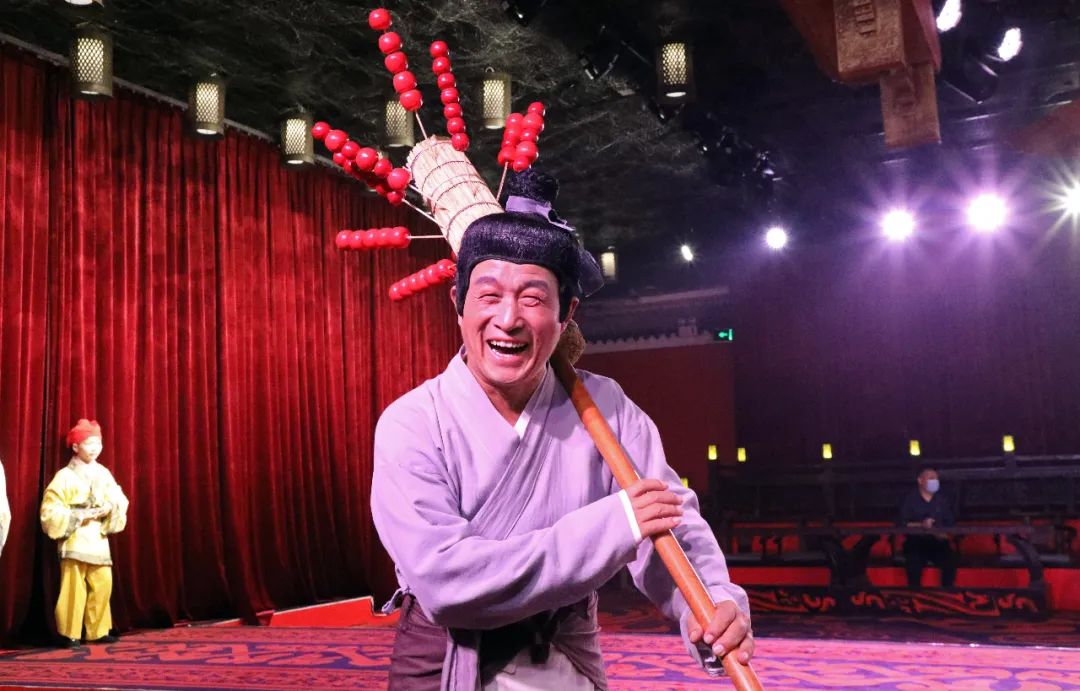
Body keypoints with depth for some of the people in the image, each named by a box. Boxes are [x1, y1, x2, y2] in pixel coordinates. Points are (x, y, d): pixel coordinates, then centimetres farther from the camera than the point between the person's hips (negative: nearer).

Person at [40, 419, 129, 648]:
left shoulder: (103, 473, 9)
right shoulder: (65, 477, -6)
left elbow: (119, 502, 7)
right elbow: (51, 512, -10)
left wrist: (109, 508, -14)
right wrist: (81, 515, -17)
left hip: (98, 541, 5)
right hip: (75, 541, -5)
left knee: (103, 585, 3)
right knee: (74, 588, -6)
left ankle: (98, 631, 13)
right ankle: (70, 634, 3)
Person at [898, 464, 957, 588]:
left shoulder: (941, 500, 14)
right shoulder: (910, 500, 3)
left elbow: (950, 524, 11)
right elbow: (902, 524, -5)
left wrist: (944, 533, -11)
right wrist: (921, 525, -20)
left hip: (938, 543, 3)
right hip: (915, 543, -3)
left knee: (950, 560, -26)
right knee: (914, 563, -32)